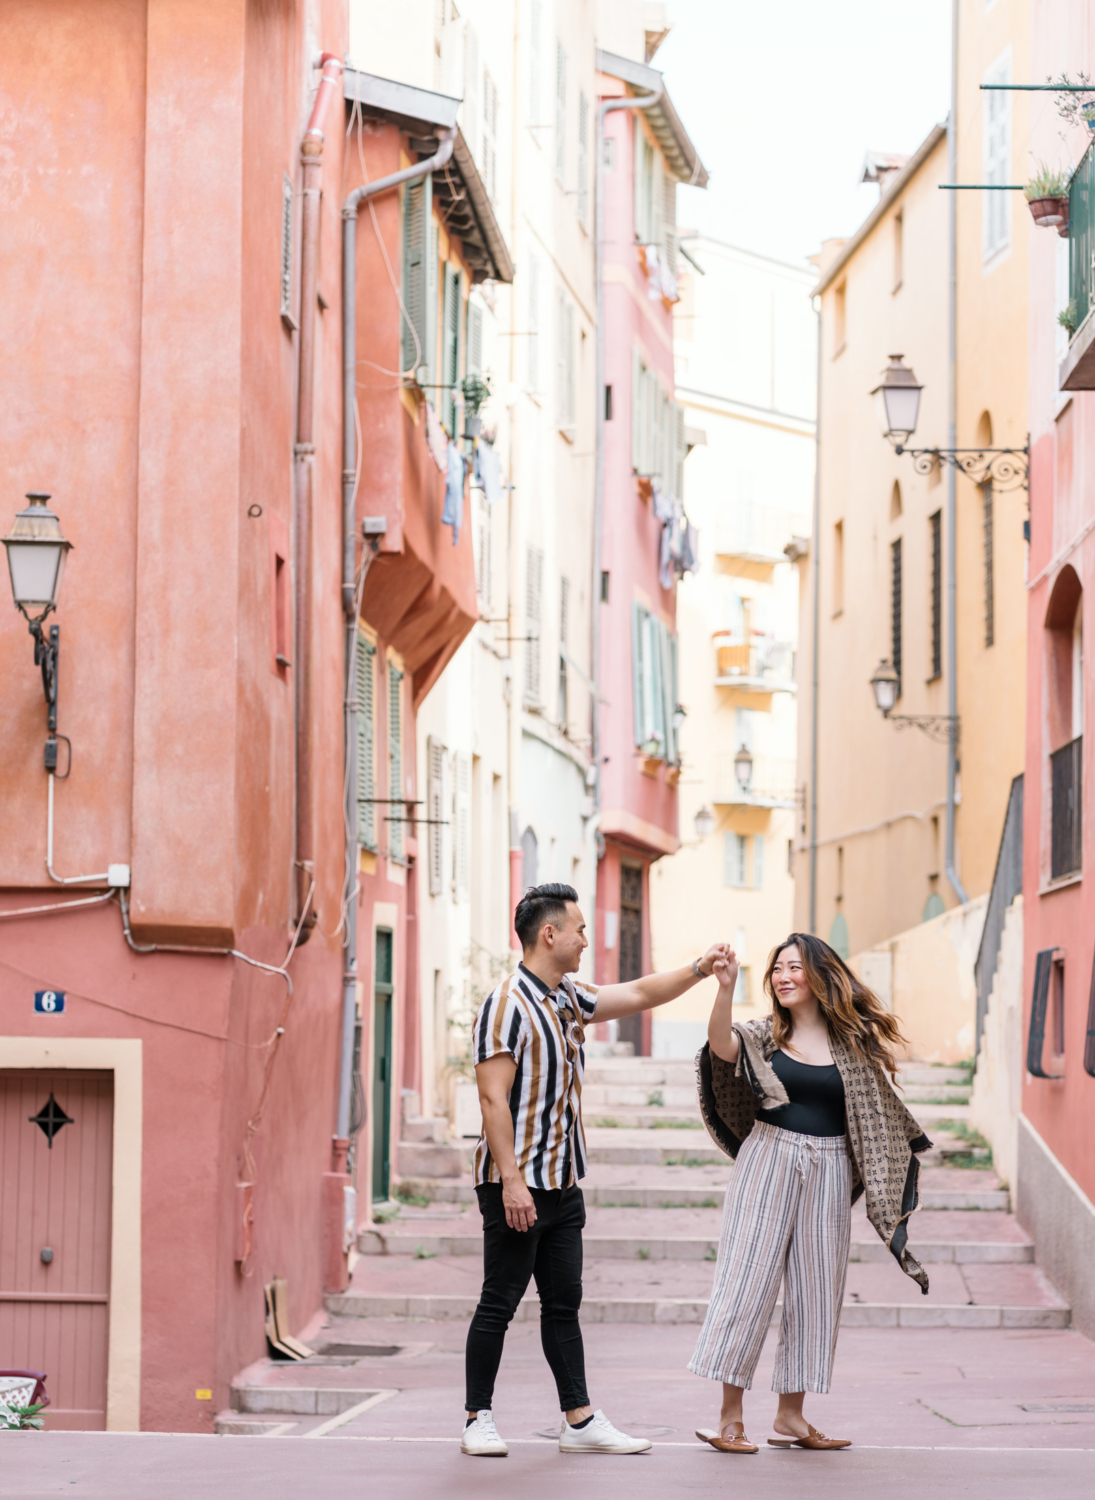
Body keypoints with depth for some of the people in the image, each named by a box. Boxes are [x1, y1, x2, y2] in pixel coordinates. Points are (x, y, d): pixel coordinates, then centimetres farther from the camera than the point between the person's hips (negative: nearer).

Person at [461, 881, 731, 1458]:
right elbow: (493, 1098, -19)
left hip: (562, 1184, 9)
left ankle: (580, 1421, 12)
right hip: (517, 1185, -9)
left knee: (563, 1303, 9)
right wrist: (512, 1181, -23)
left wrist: (699, 969, 17)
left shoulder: (567, 1000, 12)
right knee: (499, 1304, -1)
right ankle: (478, 1419, 7)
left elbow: (638, 994, 26)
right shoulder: (507, 1005, -14)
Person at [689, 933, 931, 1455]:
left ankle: (790, 1416, 14)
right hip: (769, 1161, -2)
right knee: (749, 1277, -5)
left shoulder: (853, 1043, 6)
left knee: (814, 1288, 6)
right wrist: (725, 988, -32)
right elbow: (722, 1046, -19)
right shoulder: (766, 1035, 3)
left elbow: (880, 1119, 11)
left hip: (828, 1172, 2)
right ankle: (730, 1415, -3)